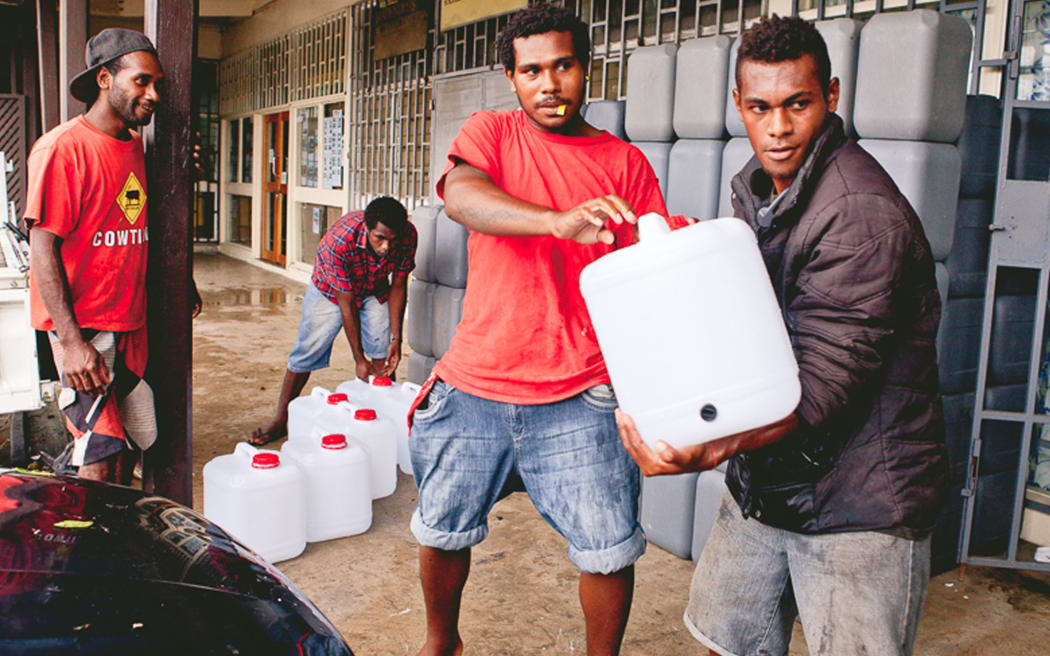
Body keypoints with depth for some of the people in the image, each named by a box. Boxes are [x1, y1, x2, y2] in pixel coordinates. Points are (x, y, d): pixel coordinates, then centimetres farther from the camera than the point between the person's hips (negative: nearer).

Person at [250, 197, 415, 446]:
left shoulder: (407, 235, -31)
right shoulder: (339, 241, -41)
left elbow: (398, 286, -16)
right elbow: (346, 303, -33)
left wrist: (396, 339, -20)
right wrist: (359, 359, -29)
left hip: (374, 290, 3)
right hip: (330, 291, -3)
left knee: (384, 353, -8)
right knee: (307, 352, 1)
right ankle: (280, 420, 15)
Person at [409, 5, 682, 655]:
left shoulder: (625, 163, 6)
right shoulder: (490, 132, 4)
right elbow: (460, 195, -20)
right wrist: (560, 221, -36)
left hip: (579, 396, 0)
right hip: (475, 385, 1)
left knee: (610, 551, -2)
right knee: (443, 531, 14)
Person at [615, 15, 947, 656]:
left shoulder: (861, 212, -22)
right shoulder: (757, 188, 7)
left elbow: (821, 386, -29)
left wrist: (707, 450, -44)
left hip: (858, 505, -7)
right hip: (763, 484, 8)